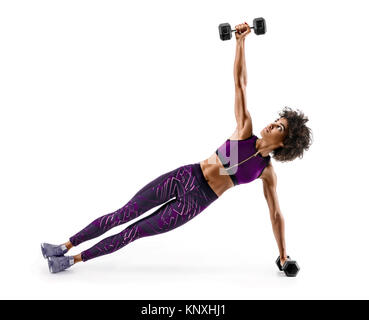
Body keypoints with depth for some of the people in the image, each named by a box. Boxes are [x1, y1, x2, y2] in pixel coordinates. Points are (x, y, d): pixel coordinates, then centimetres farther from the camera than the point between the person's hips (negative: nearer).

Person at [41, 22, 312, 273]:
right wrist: (241, 41, -14)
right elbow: (240, 83, -6)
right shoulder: (246, 130, -1)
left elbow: (276, 214, 5)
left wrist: (283, 255, 8)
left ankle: (72, 260, 12)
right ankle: (65, 247, 14)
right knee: (125, 213, 1)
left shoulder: (267, 173, -4)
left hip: (196, 202, -2)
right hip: (185, 176, 2)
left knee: (136, 231, 0)